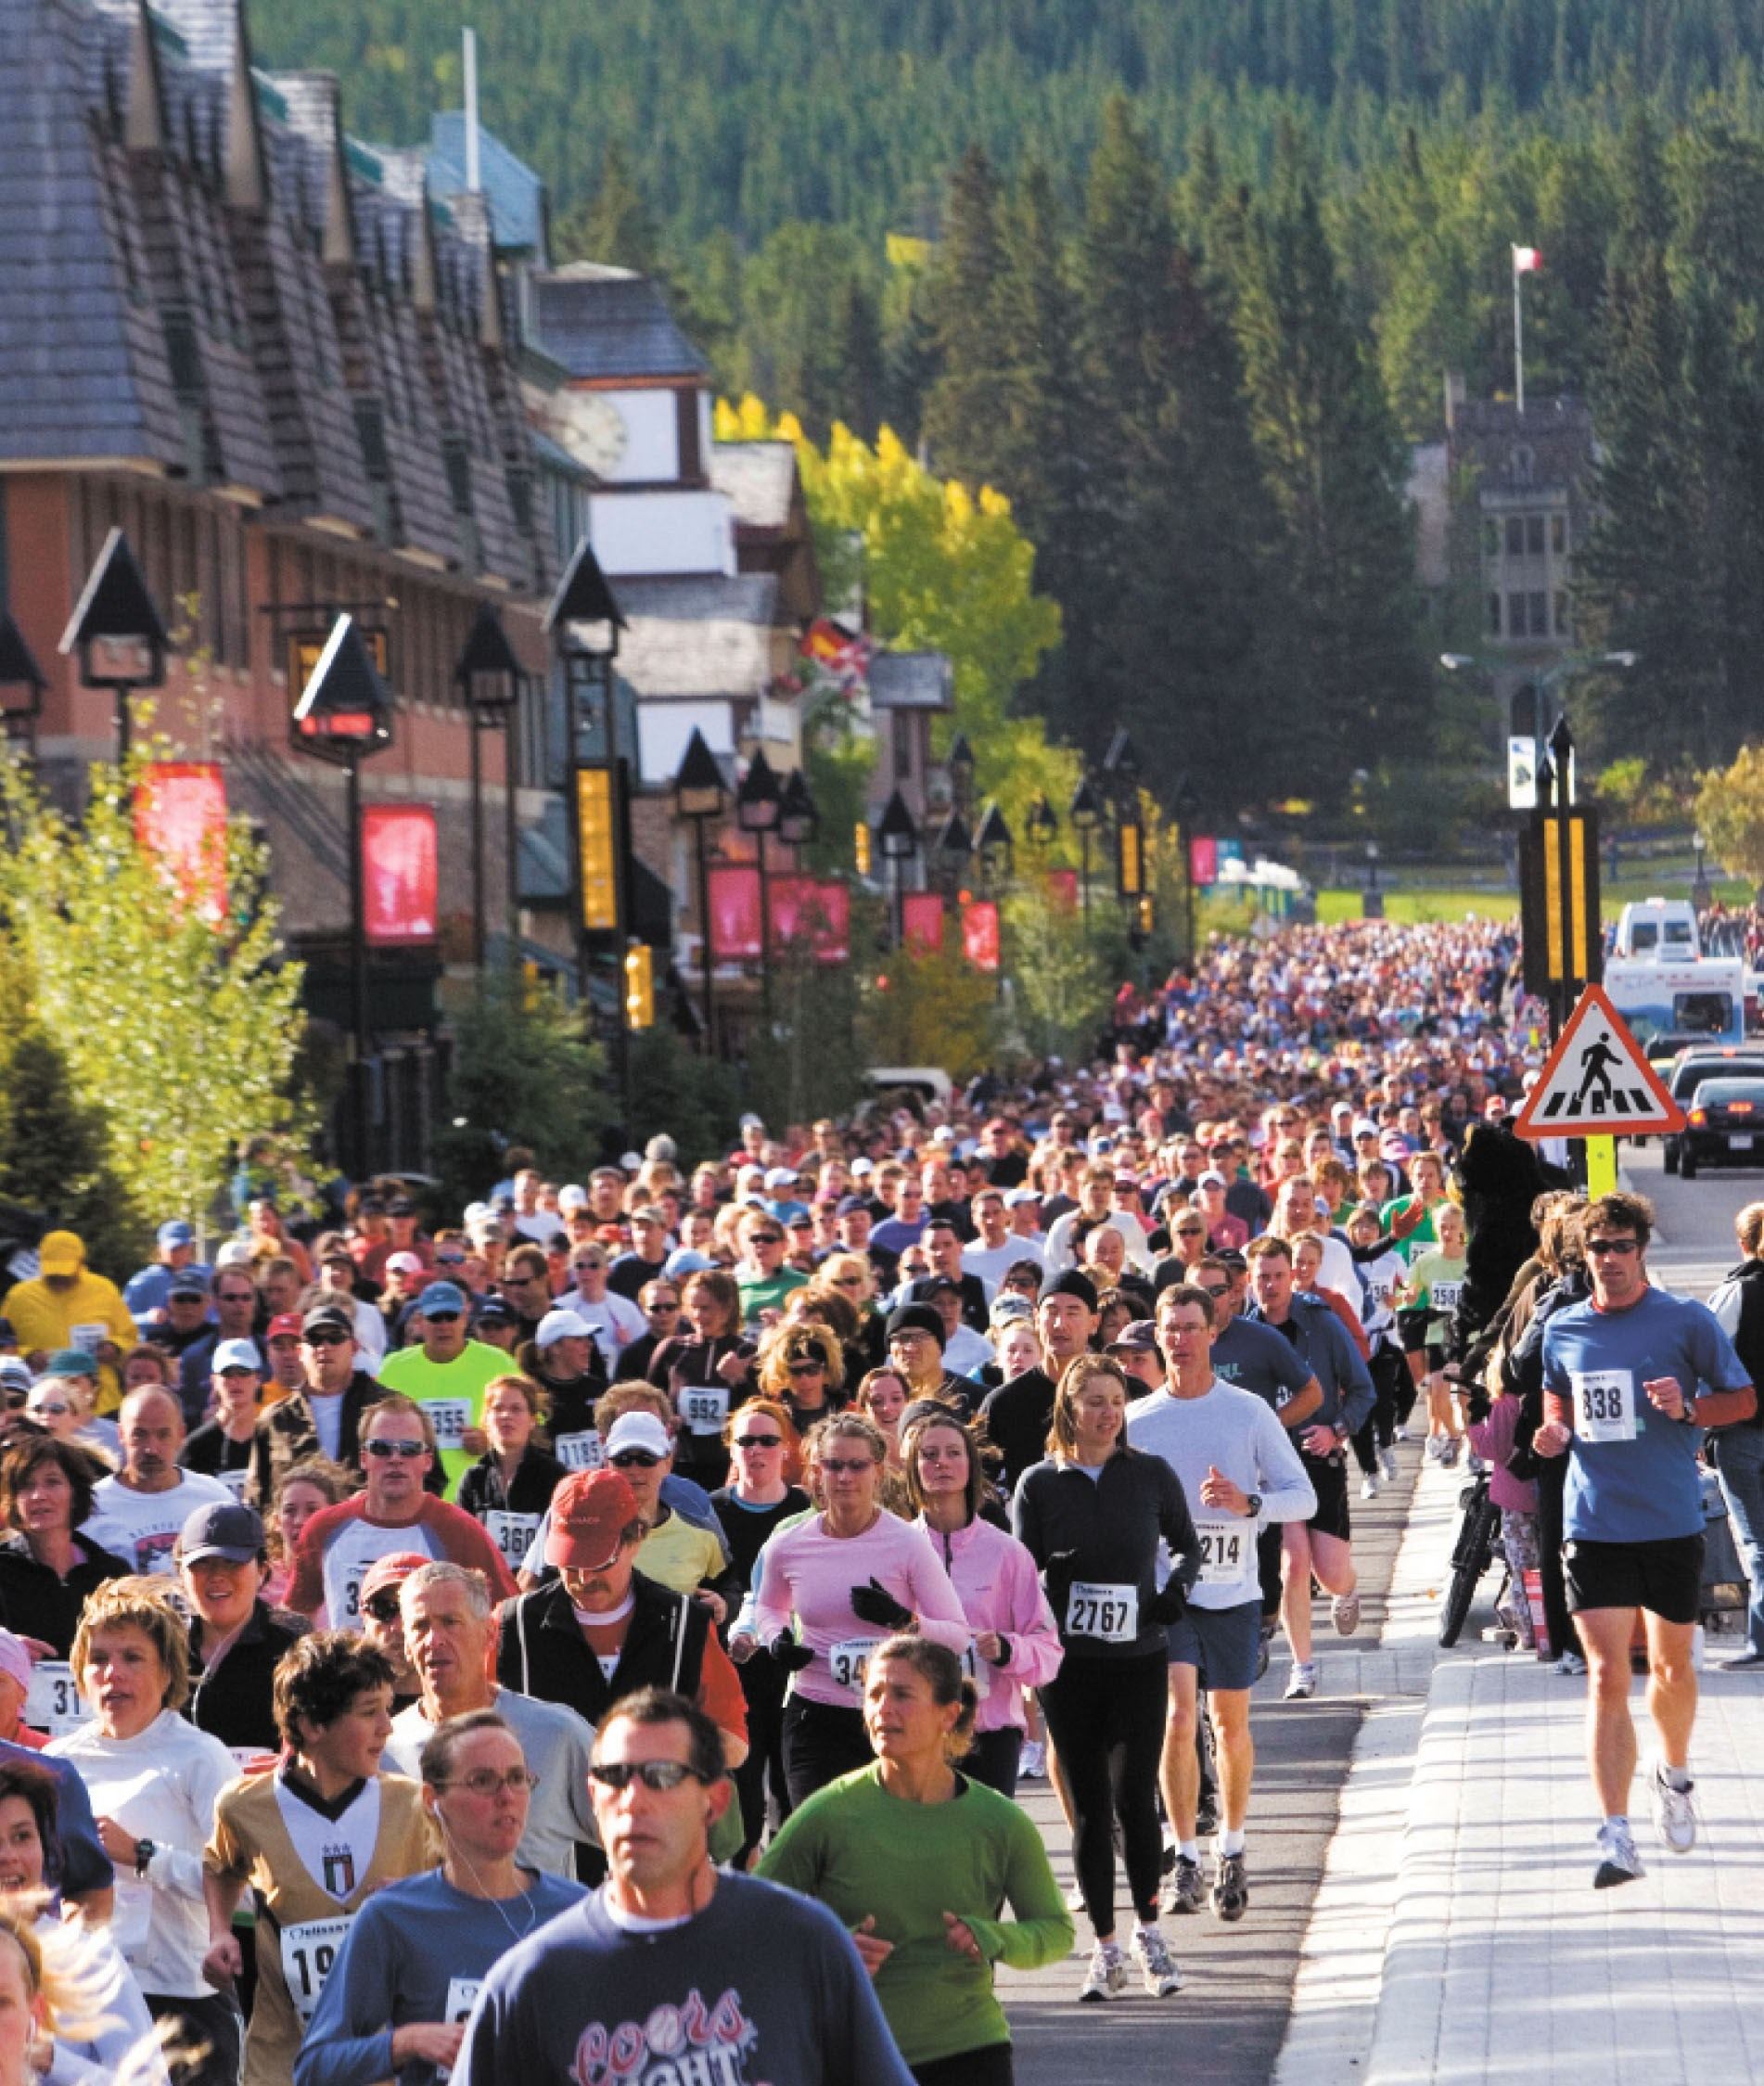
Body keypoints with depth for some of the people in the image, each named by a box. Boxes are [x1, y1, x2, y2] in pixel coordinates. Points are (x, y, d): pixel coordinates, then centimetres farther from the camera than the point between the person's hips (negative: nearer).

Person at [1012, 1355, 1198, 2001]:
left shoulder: (1151, 1475, 2)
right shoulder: (1039, 1484, 1)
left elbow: (1188, 1546, 15)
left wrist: (1176, 1589, -4)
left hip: (1139, 1660, -1)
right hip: (1068, 1663, 1)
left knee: (1134, 1795, -10)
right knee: (1089, 1807, 4)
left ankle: (1147, 1929, 8)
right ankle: (1106, 1951, 12)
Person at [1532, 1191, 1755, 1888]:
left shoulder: (1686, 1321, -4)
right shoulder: (1563, 1330, 5)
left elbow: (1743, 1399, 2)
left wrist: (1688, 1409, -17)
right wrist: (1555, 1433, -1)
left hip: (1672, 1521, -1)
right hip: (1594, 1523, 1)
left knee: (1671, 1668, 14)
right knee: (1606, 1677, -8)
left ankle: (1674, 1774, 44)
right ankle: (1616, 1836, -11)